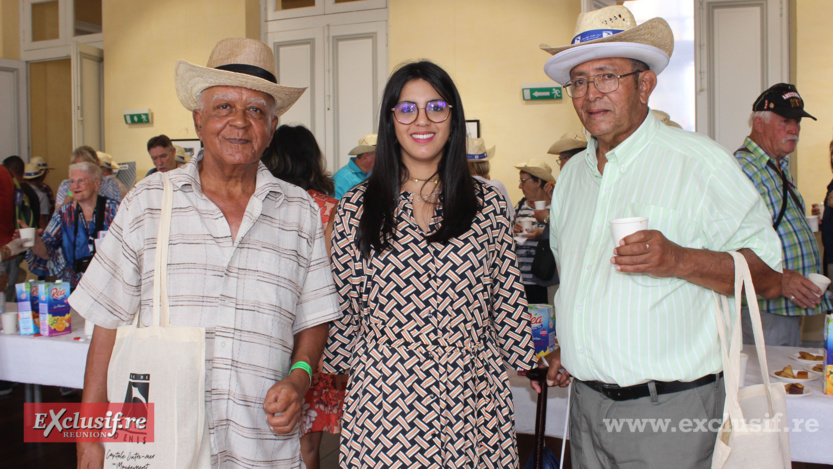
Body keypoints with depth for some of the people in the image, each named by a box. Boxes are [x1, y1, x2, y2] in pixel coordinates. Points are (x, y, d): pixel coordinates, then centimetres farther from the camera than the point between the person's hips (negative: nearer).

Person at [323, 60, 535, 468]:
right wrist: (341, 363, 15)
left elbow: (507, 300, 11)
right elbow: (343, 303, 9)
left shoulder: (489, 204, 4)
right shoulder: (356, 207, 2)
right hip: (384, 392, -1)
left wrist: (524, 359, 14)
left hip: (472, 392, 1)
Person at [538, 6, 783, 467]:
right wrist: (568, 347, 12)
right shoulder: (572, 175, 11)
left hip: (669, 409, -5)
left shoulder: (701, 162, -9)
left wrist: (680, 261, -26)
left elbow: (769, 277, -11)